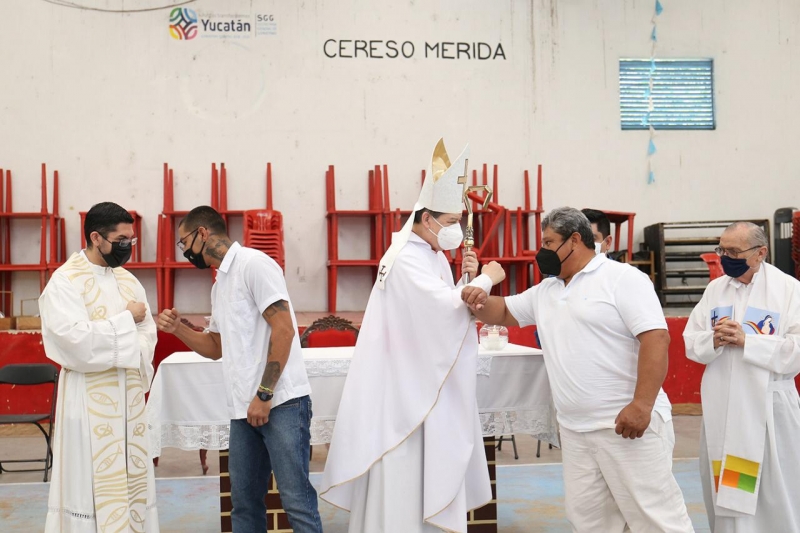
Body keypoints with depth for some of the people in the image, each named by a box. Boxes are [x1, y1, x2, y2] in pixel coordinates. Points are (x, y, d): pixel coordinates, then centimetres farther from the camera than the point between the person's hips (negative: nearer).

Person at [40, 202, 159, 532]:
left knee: (133, 476, 10)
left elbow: (148, 332, 8)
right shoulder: (64, 281, -10)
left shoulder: (127, 279, 10)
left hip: (129, 393, 6)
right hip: (89, 397, -6)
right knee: (92, 480, -2)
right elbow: (76, 339, -21)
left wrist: (135, 362, -10)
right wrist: (126, 320, -12)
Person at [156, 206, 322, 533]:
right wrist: (177, 328, 12)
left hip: (281, 402, -9)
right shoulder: (220, 284, 19)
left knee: (295, 498, -6)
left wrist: (264, 395, -16)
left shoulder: (253, 264, -8)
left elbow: (283, 330, -16)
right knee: (244, 500, 11)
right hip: (245, 406, 9)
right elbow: (217, 347, 28)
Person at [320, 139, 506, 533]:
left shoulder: (434, 256, 10)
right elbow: (445, 307, -29)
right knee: (401, 474, -1)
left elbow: (447, 312, 14)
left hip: (430, 383, 10)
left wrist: (467, 278, -2)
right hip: (404, 383, -9)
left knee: (433, 470, 14)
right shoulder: (406, 259, -19)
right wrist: (485, 280, -14)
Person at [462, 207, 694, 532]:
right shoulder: (545, 291, 15)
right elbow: (503, 312, 23)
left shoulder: (622, 278, -8)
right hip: (574, 429, 8)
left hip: (627, 422, -7)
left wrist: (641, 405, -24)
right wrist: (481, 302, -1)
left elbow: (656, 338, -17)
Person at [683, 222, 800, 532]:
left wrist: (746, 340, -18)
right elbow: (691, 343, 7)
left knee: (774, 494, 5)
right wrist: (713, 340, -14)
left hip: (767, 406, -4)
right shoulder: (714, 289, 7)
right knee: (723, 491, 12)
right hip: (720, 405, 4)